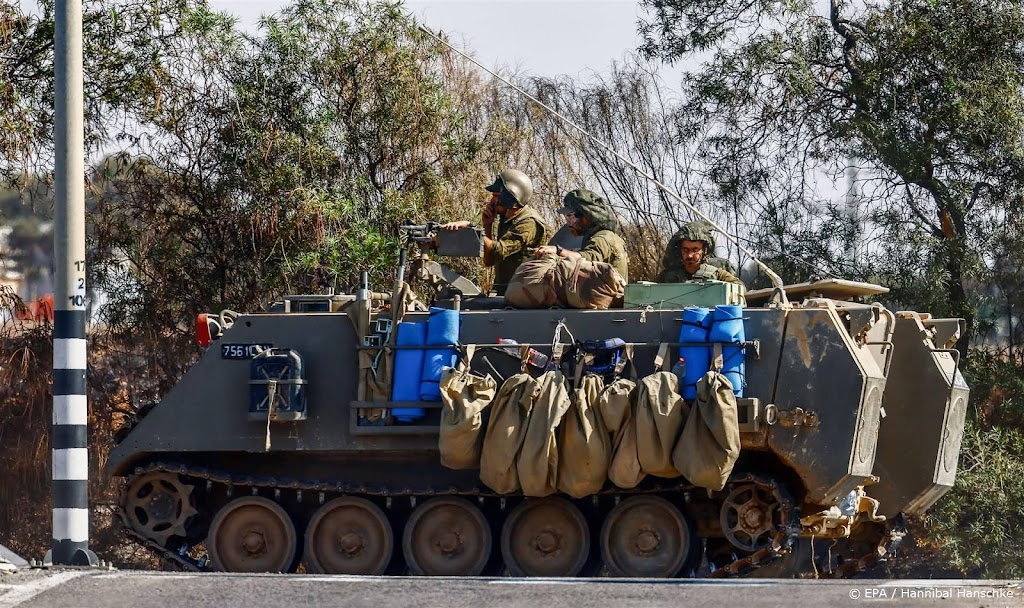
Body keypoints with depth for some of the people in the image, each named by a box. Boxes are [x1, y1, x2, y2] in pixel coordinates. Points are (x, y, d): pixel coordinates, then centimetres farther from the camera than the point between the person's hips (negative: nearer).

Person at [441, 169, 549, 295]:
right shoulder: (506, 220, 16)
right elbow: (489, 260, 16)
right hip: (502, 293, 8)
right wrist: (487, 225, 8)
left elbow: (499, 250, -21)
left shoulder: (529, 223, -12)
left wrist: (468, 227, -21)